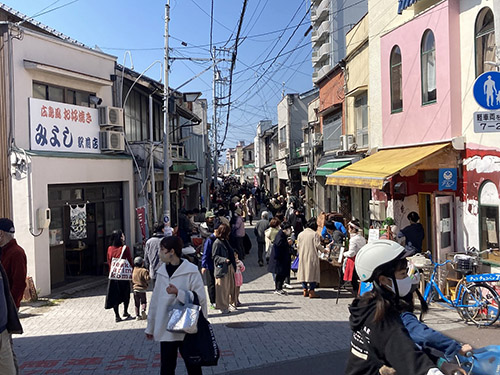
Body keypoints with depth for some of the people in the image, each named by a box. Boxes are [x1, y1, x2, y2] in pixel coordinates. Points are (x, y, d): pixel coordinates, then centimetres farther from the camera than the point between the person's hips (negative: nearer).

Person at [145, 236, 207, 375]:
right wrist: (150, 326, 16)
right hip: (166, 330, 4)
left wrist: (178, 293, -23)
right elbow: (155, 300, 11)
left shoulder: (191, 272, -11)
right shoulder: (162, 272, 5)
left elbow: (200, 298, -13)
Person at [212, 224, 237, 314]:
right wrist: (224, 260, -28)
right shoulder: (217, 243, -15)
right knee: (222, 289, 2)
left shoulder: (225, 241, 10)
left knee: (231, 286, 17)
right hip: (222, 268, -8)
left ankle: (232, 302, 33)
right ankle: (223, 307, 12)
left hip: (230, 267, 8)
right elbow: (215, 256, -16)